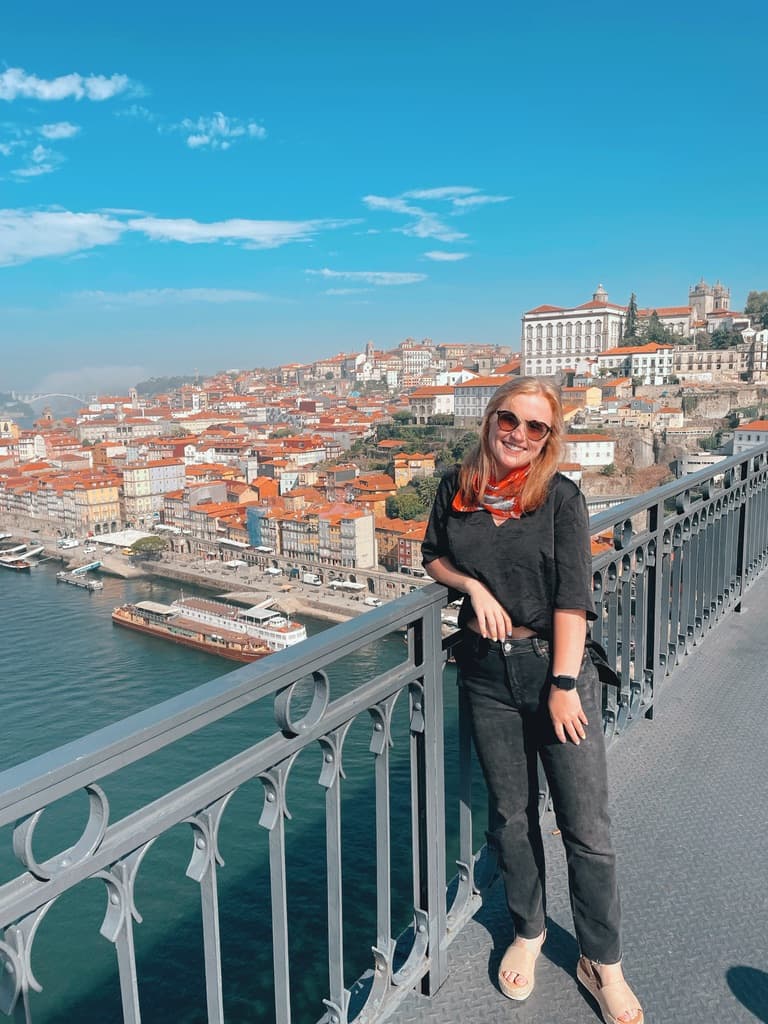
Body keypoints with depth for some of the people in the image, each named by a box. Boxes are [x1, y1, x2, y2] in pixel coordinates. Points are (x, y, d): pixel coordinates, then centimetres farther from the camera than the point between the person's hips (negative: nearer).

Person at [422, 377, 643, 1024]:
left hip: (555, 663, -2)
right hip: (487, 672, 3)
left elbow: (572, 596, -12)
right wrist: (473, 585, -6)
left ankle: (602, 963, 25)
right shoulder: (456, 487, 2)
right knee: (512, 815, 16)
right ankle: (528, 932, 39)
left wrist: (563, 685, -15)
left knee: (588, 828, 3)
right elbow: (433, 557, 14)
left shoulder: (560, 496, -8)